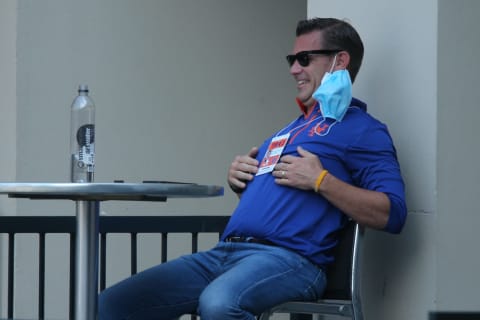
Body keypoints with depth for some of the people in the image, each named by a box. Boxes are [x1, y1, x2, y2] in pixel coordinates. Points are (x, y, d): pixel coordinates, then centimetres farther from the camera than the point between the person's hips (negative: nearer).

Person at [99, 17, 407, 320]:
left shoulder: (361, 129, 4)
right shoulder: (292, 129, 30)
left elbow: (392, 214, -9)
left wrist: (321, 180, -14)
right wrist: (238, 180, 16)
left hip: (289, 258, -8)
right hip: (224, 252, 8)